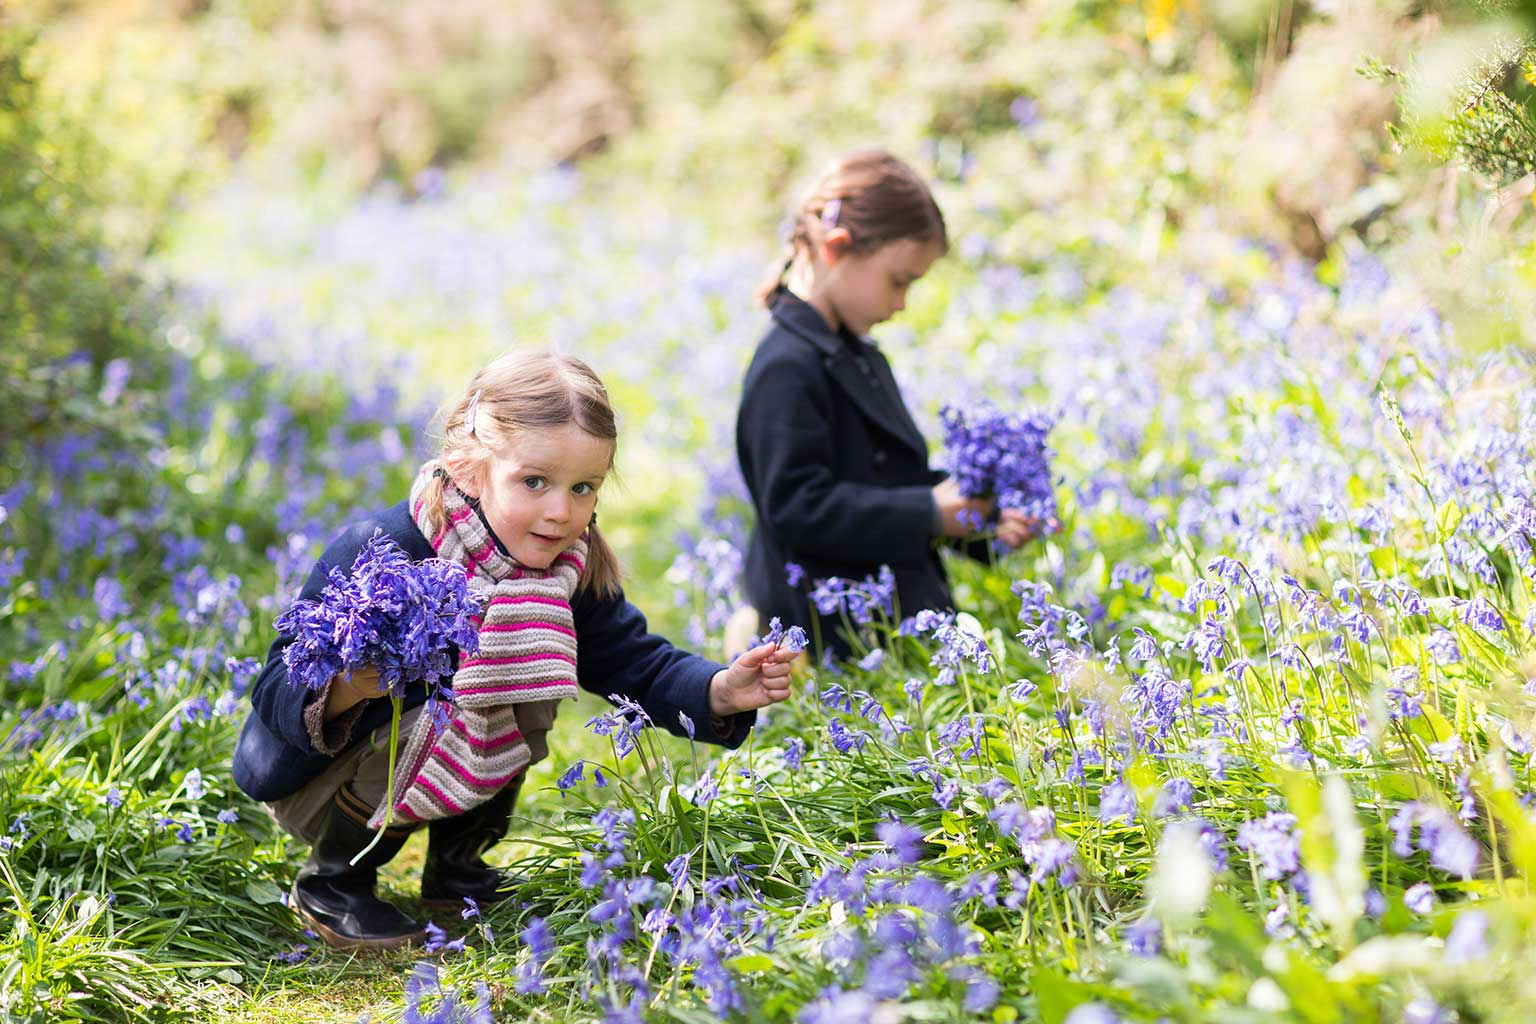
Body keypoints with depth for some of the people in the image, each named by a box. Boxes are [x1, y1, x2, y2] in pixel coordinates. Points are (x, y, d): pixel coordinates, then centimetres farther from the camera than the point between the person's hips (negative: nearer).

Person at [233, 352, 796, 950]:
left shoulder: (568, 568, -12)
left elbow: (635, 664, -8)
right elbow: (277, 690, -30)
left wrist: (722, 691, -28)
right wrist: (345, 688, -52)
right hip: (310, 780, -6)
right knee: (452, 728, -29)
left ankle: (455, 868, 5)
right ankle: (330, 882, -6)